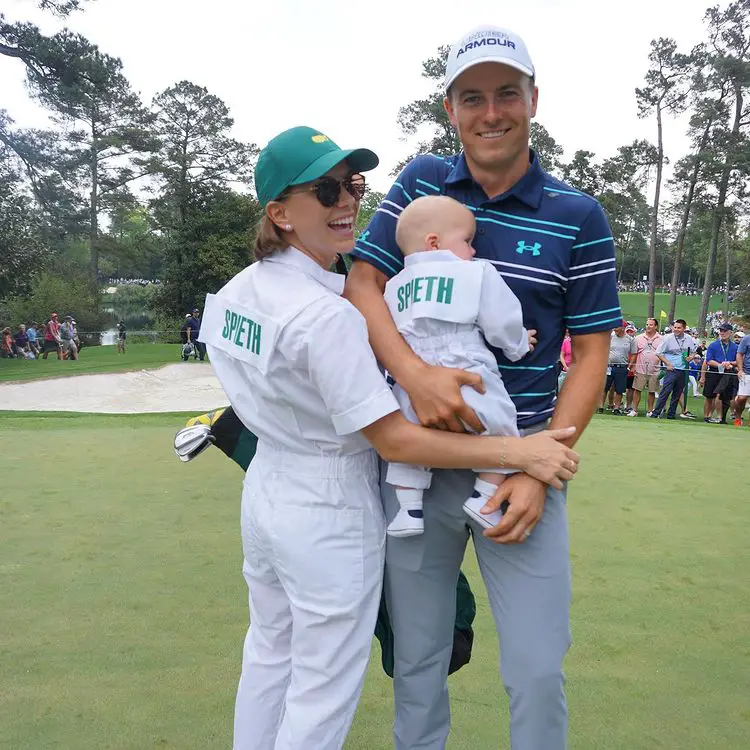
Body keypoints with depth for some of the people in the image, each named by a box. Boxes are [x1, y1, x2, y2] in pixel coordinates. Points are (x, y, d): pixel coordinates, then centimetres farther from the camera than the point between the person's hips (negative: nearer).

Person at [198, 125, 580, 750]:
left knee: (268, 656, 26)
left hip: (263, 492, 9)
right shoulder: (327, 315, -26)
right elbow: (395, 441, -26)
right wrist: (519, 452, -24)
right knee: (323, 695, 11)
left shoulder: (235, 291, 1)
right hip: (330, 515, -9)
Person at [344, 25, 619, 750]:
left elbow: (590, 353, 0)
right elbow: (361, 282, -3)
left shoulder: (578, 216, 0)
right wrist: (414, 375, -21)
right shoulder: (421, 181, 4)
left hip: (521, 462, -1)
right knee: (416, 658, 14)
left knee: (538, 673, 4)